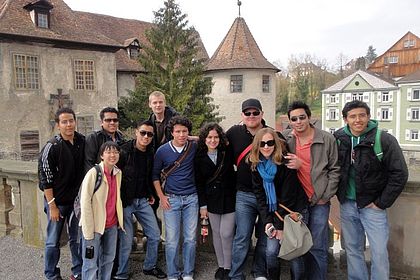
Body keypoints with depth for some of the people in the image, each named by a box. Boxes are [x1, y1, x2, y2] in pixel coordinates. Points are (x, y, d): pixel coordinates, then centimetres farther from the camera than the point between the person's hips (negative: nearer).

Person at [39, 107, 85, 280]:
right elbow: (45, 178, -12)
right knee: (53, 241, 9)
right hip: (57, 201, -3)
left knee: (77, 238, 13)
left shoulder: (82, 141, -2)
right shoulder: (52, 147, -13)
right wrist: (52, 206, -12)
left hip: (77, 199, 4)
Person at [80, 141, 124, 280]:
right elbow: (85, 203, -16)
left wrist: (120, 221, 9)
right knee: (91, 264, 5)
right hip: (95, 225, -6)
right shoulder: (93, 173, -16)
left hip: (112, 225, 6)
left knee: (108, 260, 19)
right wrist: (88, 232, -17)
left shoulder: (118, 173, 2)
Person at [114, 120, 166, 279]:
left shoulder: (150, 153, 4)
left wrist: (150, 194, 12)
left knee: (155, 235, 10)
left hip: (142, 201, 6)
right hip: (125, 201, -6)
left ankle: (149, 267, 32)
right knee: (126, 240, -1)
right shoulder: (124, 151, -15)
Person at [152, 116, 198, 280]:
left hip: (191, 198, 1)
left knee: (190, 238, 7)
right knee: (171, 240, 3)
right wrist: (161, 196, 0)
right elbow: (155, 174, 6)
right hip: (171, 199, -1)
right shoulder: (162, 151, -3)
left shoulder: (194, 147, -2)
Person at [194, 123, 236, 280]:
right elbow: (199, 183, 1)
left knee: (226, 234, -3)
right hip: (212, 200, 2)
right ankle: (221, 265, 27)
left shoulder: (227, 153, -4)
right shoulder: (199, 158, -1)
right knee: (216, 233, 10)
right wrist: (202, 205, -1)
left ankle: (228, 267, 17)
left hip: (229, 198, -1)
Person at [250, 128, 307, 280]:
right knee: (271, 251, -1)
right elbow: (260, 195, -3)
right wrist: (267, 221, -12)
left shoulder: (285, 162, -18)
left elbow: (288, 196, -17)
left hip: (294, 210, -3)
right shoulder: (256, 165, -4)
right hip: (274, 212, 4)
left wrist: (281, 225, -15)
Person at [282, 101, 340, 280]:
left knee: (318, 248, 6)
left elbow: (335, 170, 1)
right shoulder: (285, 138, 0)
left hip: (319, 201, -1)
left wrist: (325, 196, -4)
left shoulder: (327, 139, -3)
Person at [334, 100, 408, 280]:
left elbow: (399, 174, -11)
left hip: (372, 205, -3)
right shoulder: (338, 139, -2)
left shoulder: (384, 140, -12)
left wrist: (382, 203, -10)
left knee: (379, 252, 3)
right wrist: (339, 194, 1)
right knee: (352, 250, 15)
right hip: (347, 204, 3)